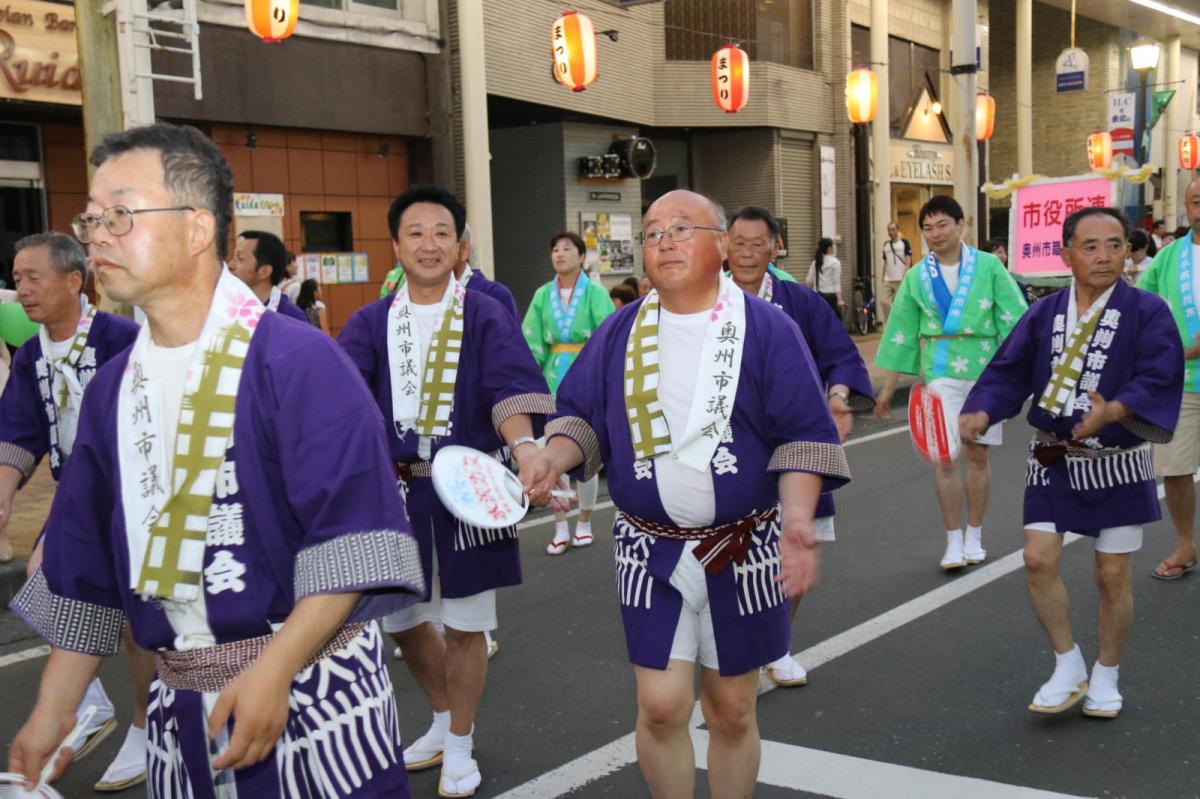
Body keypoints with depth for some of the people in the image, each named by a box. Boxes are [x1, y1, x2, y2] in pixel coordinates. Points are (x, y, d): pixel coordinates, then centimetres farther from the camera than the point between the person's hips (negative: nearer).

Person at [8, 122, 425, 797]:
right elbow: (84, 570, 13)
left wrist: (274, 671, -23)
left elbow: (353, 543, -19)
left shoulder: (298, 360, -13)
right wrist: (52, 714, 13)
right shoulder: (112, 387, 7)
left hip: (311, 690, -6)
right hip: (180, 708, 6)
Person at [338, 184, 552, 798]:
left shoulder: (487, 317, -4)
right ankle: (444, 720, 43)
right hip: (395, 488, 3)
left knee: (464, 626, 7)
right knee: (402, 620, 17)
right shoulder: (369, 322, 3)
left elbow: (508, 390, -17)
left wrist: (523, 444, -36)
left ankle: (459, 745, 28)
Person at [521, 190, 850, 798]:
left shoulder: (766, 328, -4)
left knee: (732, 710, 9)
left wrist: (796, 516, -20)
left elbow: (802, 434, -7)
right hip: (650, 549, 1)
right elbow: (584, 417, 8)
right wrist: (551, 459, -13)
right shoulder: (620, 332, 4)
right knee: (661, 705, -3)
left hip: (744, 550, -1)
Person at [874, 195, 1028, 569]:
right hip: (941, 371, 1)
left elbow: (1014, 317, -3)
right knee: (944, 457, -6)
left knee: (978, 455, 7)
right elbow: (900, 332, 7)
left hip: (985, 370, 0)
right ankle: (953, 542, 4)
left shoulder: (988, 266, -1)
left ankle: (974, 537, 21)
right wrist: (887, 388, 8)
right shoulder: (917, 276, 3)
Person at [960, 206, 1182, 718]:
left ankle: (1105, 676, 28)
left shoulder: (1147, 312, -8)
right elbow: (1009, 371, -1)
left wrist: (1112, 412, -35)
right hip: (1052, 460, 2)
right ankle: (1068, 668, 14)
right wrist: (981, 414, -19)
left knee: (1113, 575, 6)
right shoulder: (1043, 314, 2)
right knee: (1039, 559, -8)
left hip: (1117, 466, -2)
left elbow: (1160, 379, -18)